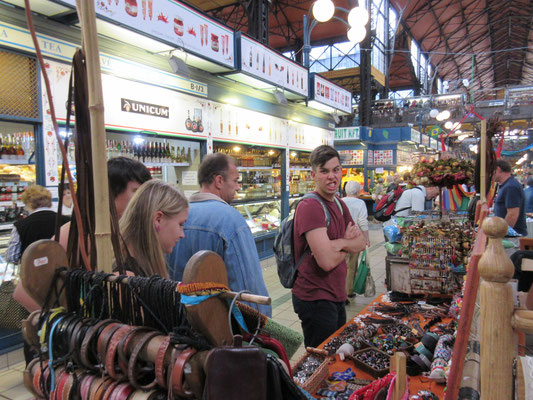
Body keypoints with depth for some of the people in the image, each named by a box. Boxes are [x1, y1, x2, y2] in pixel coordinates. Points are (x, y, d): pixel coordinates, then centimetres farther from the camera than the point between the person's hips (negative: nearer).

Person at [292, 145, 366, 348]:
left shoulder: (339, 204, 9)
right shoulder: (310, 206, -21)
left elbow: (361, 243, 7)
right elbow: (327, 261, -27)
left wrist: (339, 243, -14)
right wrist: (347, 247, -7)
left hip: (336, 295, 9)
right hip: (316, 298, -9)